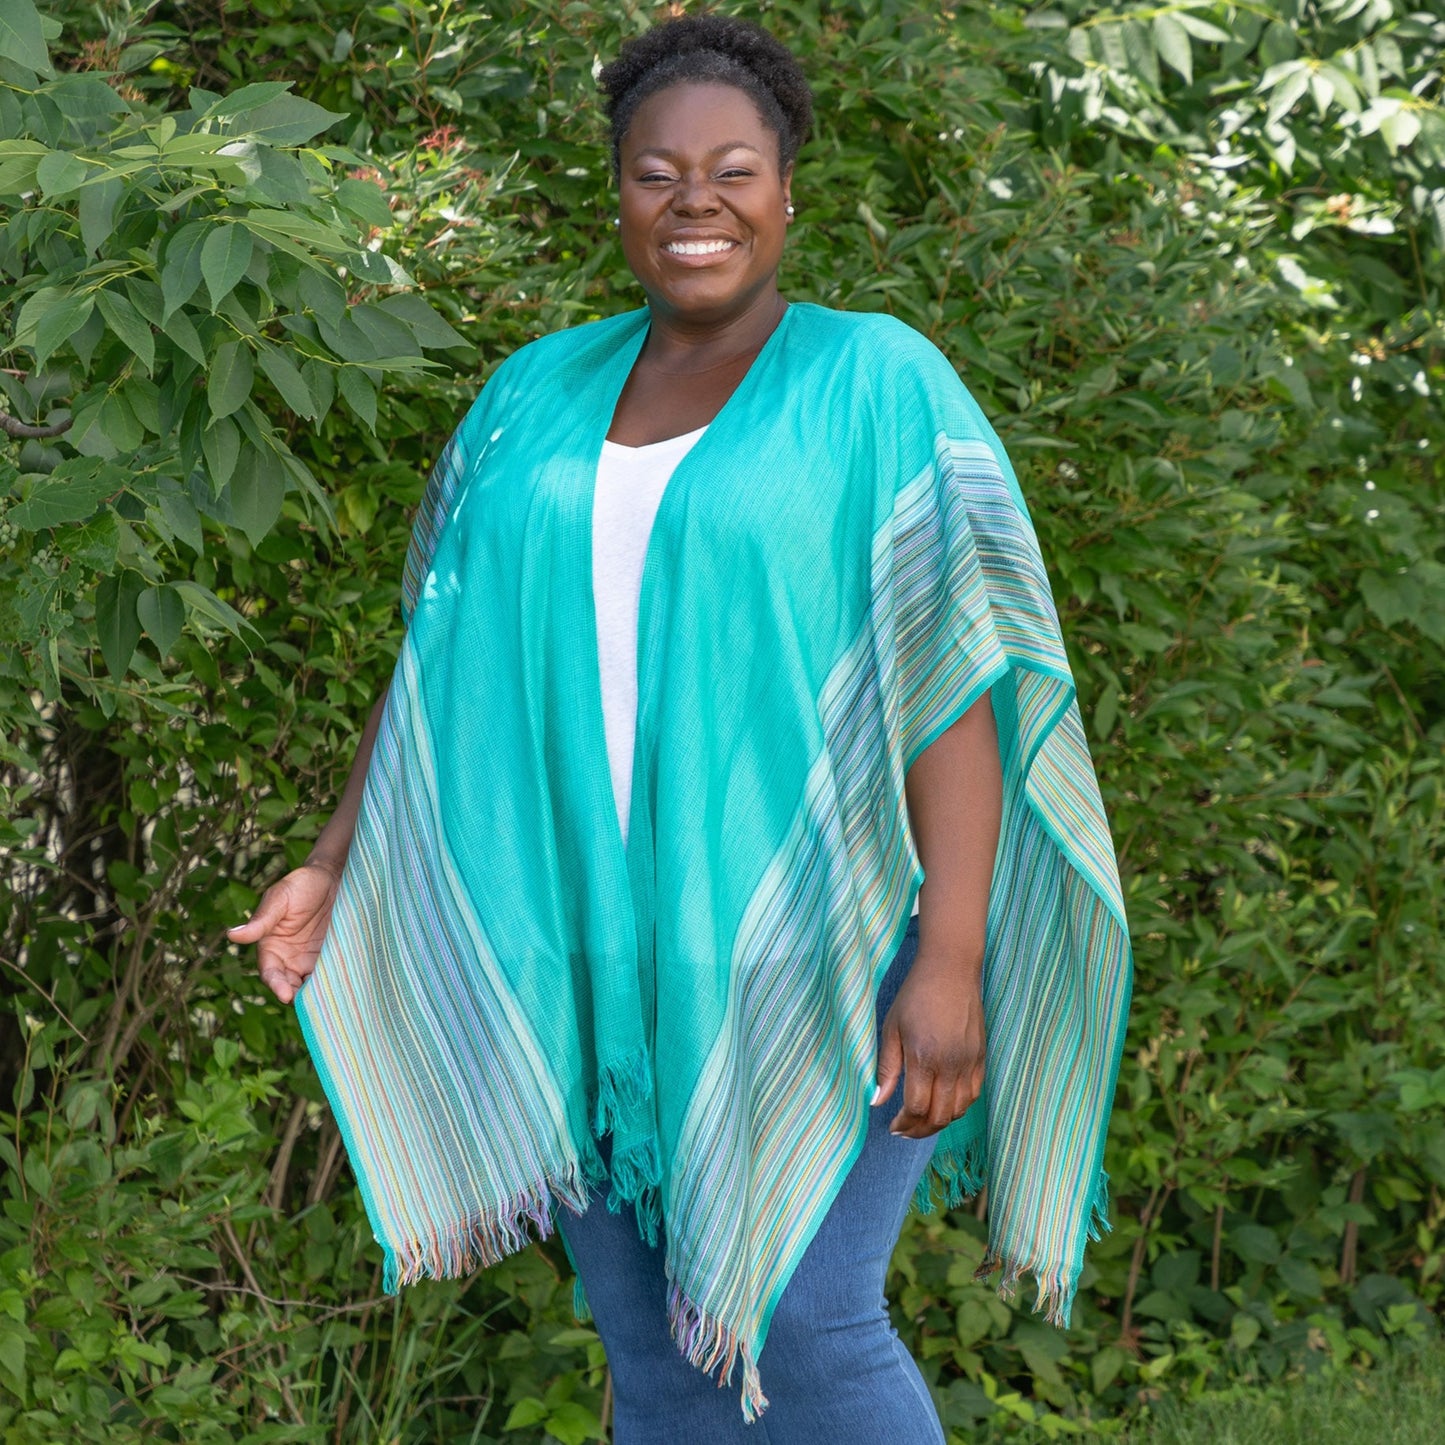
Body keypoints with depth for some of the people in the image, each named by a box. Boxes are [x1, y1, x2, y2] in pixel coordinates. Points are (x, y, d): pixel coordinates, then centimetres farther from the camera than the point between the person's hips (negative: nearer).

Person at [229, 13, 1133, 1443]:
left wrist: (954, 955, -16)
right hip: (594, 948, 4)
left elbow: (953, 676, -9)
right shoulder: (538, 397, 11)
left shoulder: (877, 384, -3)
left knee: (798, 1320, -10)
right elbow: (445, 652, 17)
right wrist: (336, 864, 11)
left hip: (806, 946, -4)